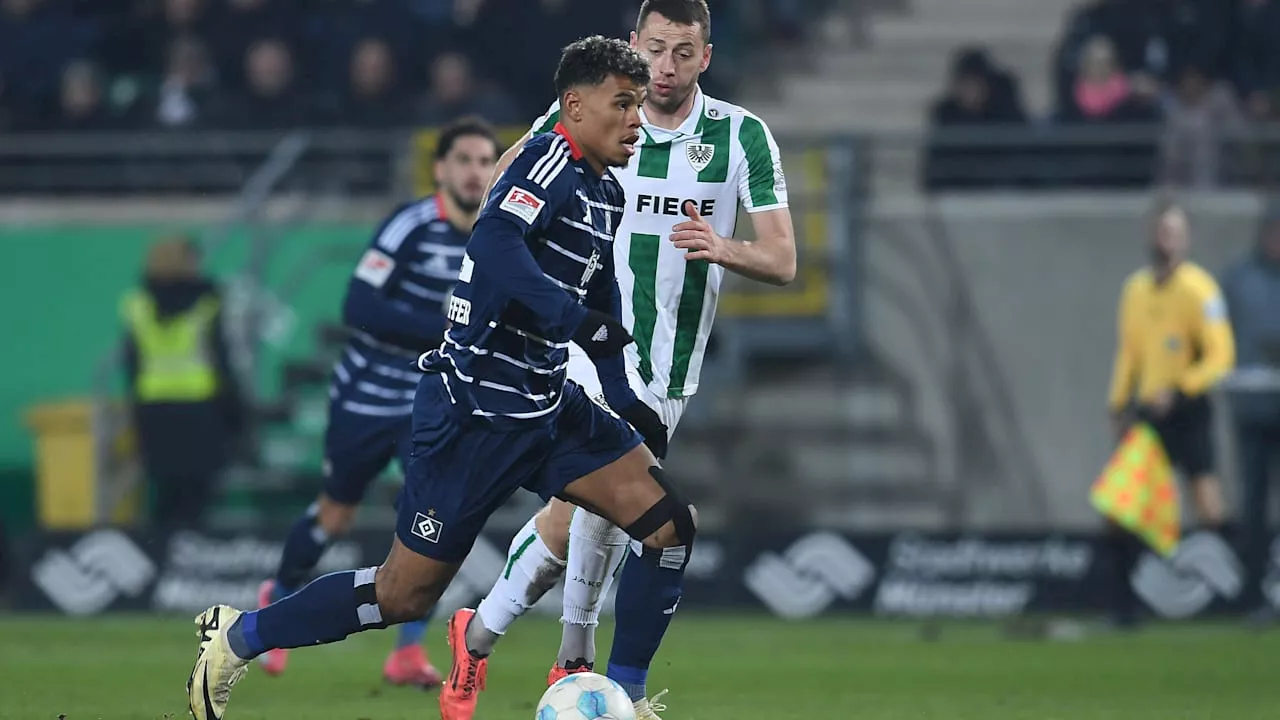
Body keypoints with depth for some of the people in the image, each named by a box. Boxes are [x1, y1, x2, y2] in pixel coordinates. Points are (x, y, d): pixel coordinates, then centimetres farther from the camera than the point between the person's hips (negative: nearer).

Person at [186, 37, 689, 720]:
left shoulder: (607, 195, 13)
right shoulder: (551, 160, -15)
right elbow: (494, 246, -32)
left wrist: (626, 399, 17)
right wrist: (575, 318, -36)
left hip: (547, 408, 9)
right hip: (474, 410, -9)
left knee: (670, 525, -3)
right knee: (403, 594, -3)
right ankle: (236, 638, 15)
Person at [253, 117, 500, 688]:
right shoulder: (411, 227, -21)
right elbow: (359, 307, -29)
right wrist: (443, 331, -35)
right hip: (367, 398, -3)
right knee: (334, 516, 14)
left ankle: (408, 653, -11)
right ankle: (278, 597, 44)